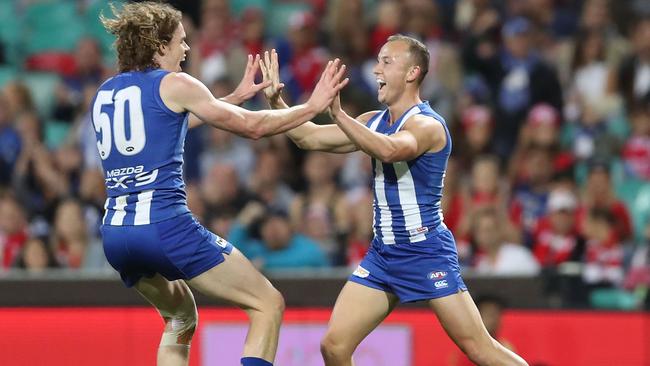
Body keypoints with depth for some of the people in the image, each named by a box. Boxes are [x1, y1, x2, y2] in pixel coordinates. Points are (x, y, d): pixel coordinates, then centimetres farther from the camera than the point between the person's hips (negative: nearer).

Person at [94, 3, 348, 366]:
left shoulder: (105, 93, 18)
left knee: (181, 318, 30)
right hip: (165, 226, -8)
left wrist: (235, 98, 43)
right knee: (268, 304, 1)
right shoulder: (174, 84, -1)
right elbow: (251, 126, 3)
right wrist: (312, 107, 15)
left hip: (116, 234, 8)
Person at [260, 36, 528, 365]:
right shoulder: (374, 121, 10)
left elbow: (389, 150, -37)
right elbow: (309, 138, 13)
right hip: (382, 253, 7)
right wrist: (276, 100, 0)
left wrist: (338, 114, -45)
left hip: (427, 252, -7)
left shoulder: (427, 125, -15)